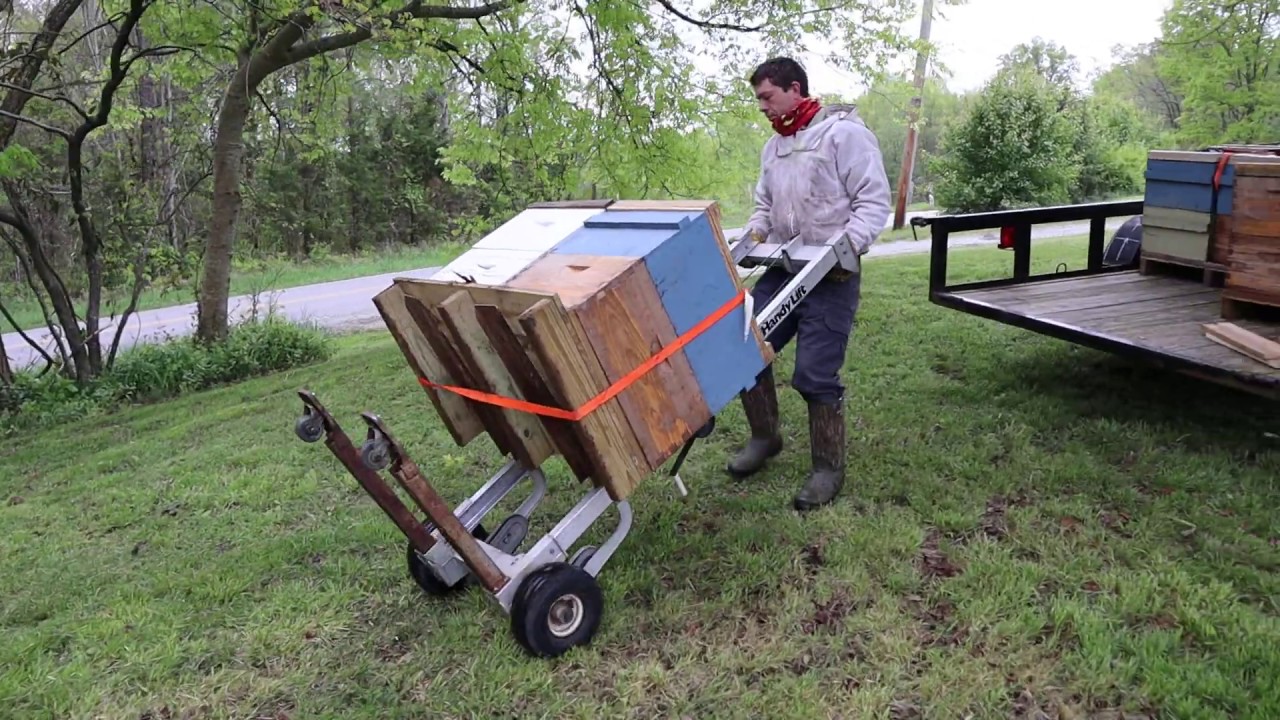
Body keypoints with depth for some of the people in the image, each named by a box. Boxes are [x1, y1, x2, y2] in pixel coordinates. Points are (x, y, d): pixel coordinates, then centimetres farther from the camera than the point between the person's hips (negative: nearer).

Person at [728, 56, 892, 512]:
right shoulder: (773, 147, 17)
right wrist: (754, 234, 6)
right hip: (782, 269, 8)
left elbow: (874, 200, -10)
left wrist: (846, 246, -23)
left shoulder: (843, 132, -7)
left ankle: (828, 469, 10)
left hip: (832, 276, -7)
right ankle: (764, 437, 24)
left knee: (816, 376, -8)